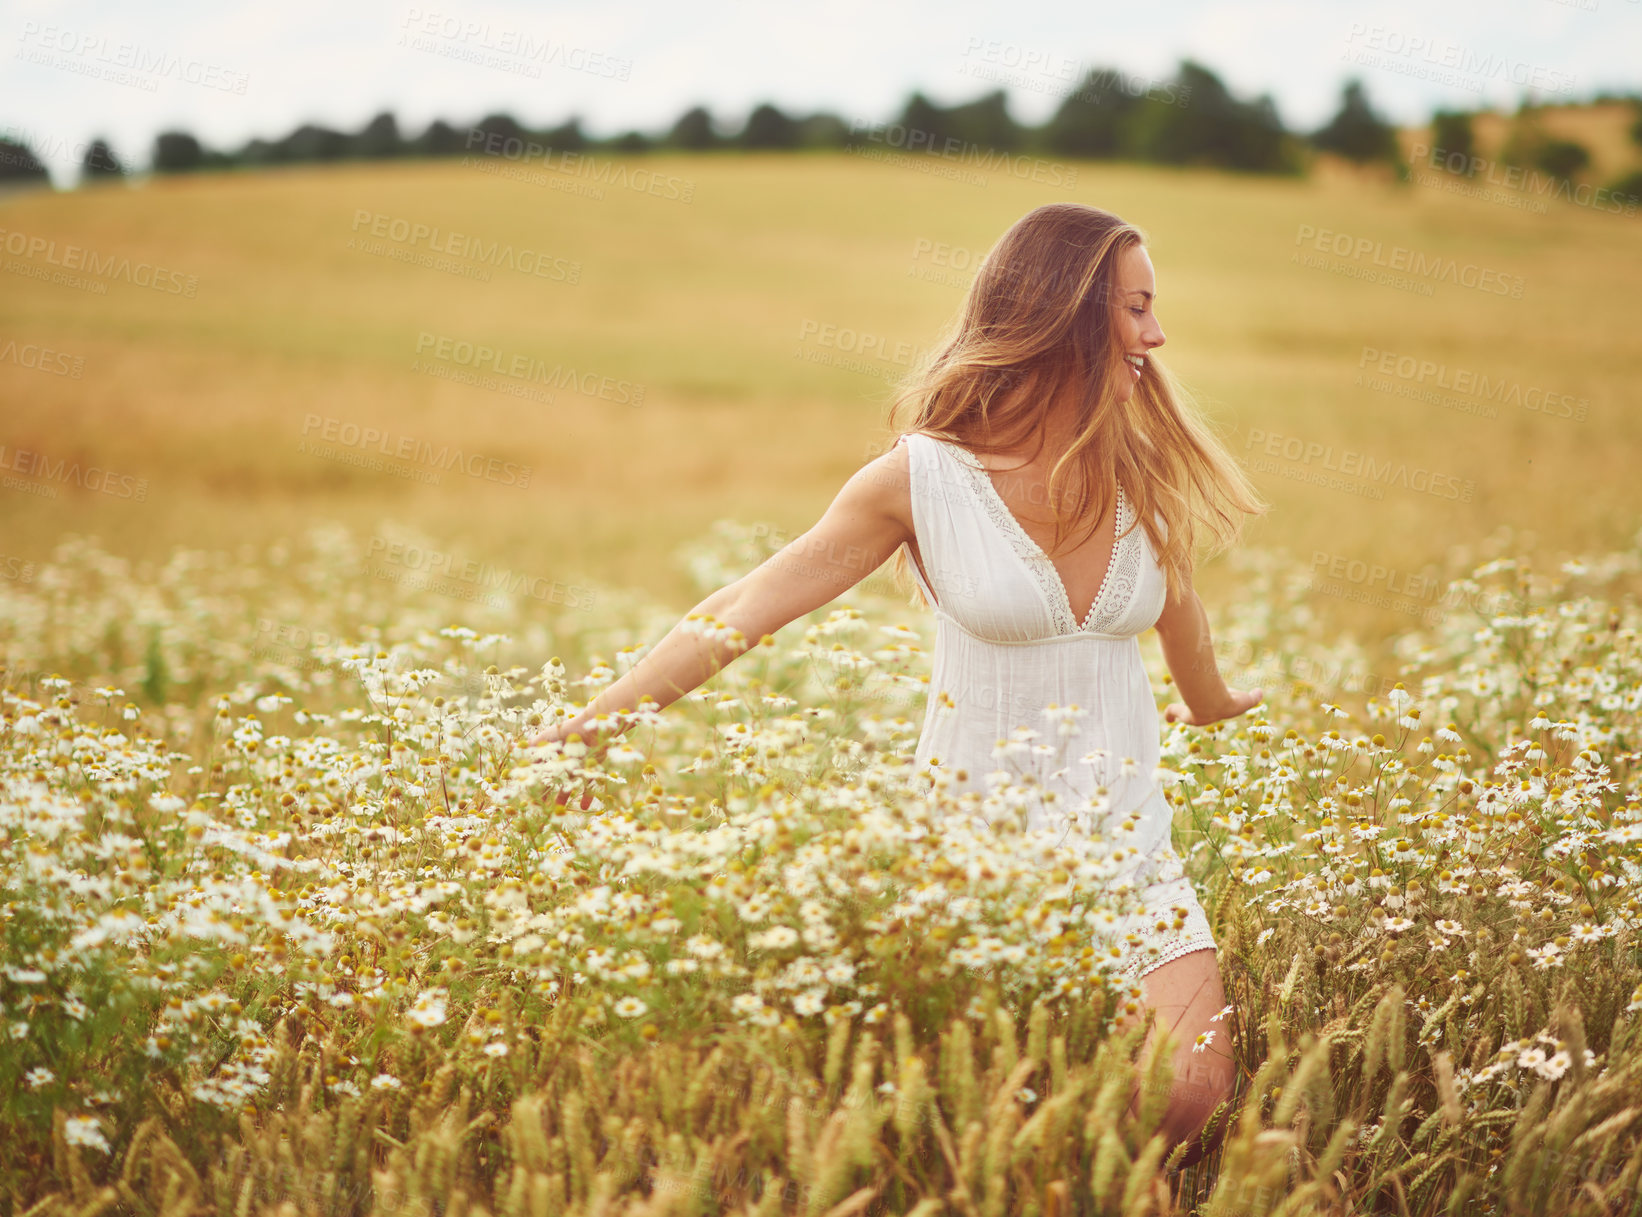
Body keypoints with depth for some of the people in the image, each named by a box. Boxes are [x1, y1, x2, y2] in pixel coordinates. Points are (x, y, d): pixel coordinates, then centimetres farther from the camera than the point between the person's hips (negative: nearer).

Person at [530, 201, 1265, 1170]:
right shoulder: (924, 478, -7)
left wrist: (1211, 704, 43)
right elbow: (745, 610, -9)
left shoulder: (1139, 470, 4)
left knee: (1190, 1096, -15)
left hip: (1127, 836, 3)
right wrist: (593, 723, -13)